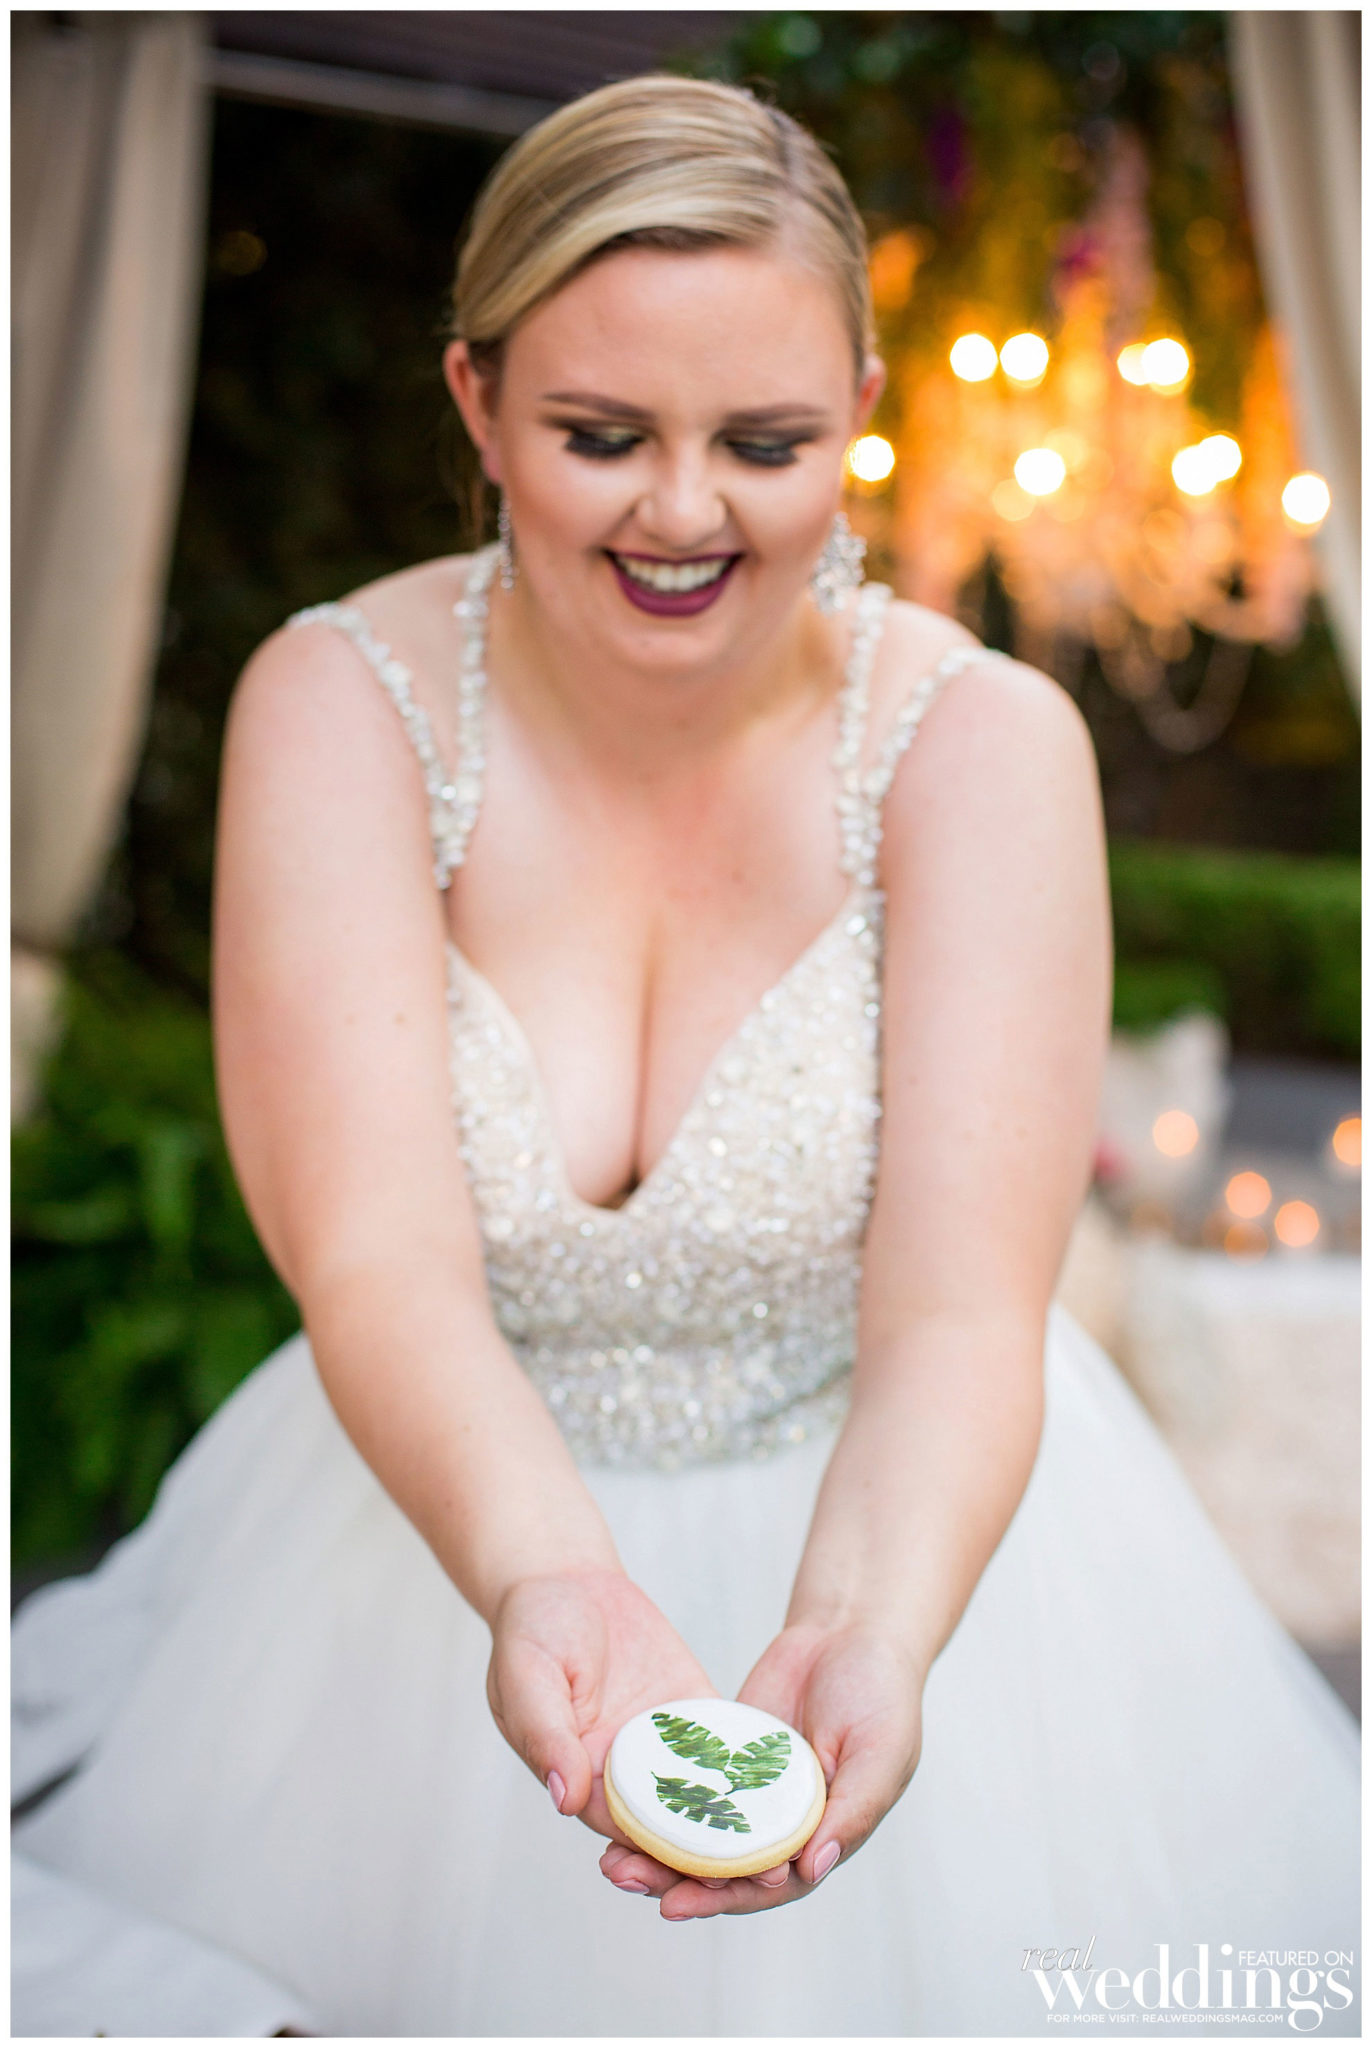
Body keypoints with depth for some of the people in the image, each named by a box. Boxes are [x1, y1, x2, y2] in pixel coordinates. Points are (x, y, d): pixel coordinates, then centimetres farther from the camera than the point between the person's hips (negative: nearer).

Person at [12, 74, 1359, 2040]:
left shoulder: (982, 737, -15)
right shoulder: (344, 698, -14)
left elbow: (958, 1315, -23)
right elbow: (378, 1258, -25)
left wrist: (865, 1634, -43)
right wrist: (549, 1581, -44)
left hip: (896, 1532, 0)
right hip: (449, 1517, 1)